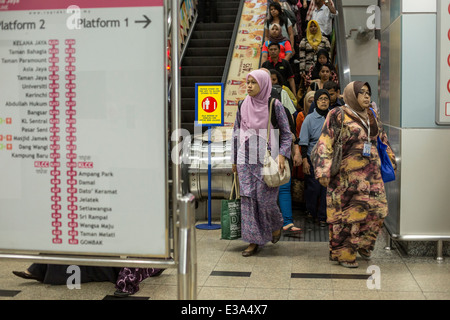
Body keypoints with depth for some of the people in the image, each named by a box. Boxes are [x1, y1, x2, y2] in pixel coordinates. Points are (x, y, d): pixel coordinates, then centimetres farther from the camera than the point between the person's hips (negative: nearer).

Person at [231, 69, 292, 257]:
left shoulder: (274, 105, -3)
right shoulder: (243, 105, 9)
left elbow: (286, 133, 0)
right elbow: (236, 132, 15)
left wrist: (282, 155, -13)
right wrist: (234, 159, 14)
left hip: (266, 158, -4)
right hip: (245, 159, 4)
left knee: (265, 197, -5)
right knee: (248, 198, 0)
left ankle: (277, 225, 27)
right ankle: (254, 240, 8)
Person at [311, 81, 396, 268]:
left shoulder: (372, 117, 13)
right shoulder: (338, 116, -6)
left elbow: (382, 140, 25)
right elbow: (325, 144, -11)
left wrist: (390, 162, 25)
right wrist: (323, 171, -18)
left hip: (371, 174, 6)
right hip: (347, 174, -6)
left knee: (377, 209, 4)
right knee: (346, 213, 0)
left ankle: (362, 245, 26)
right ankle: (342, 252, 14)